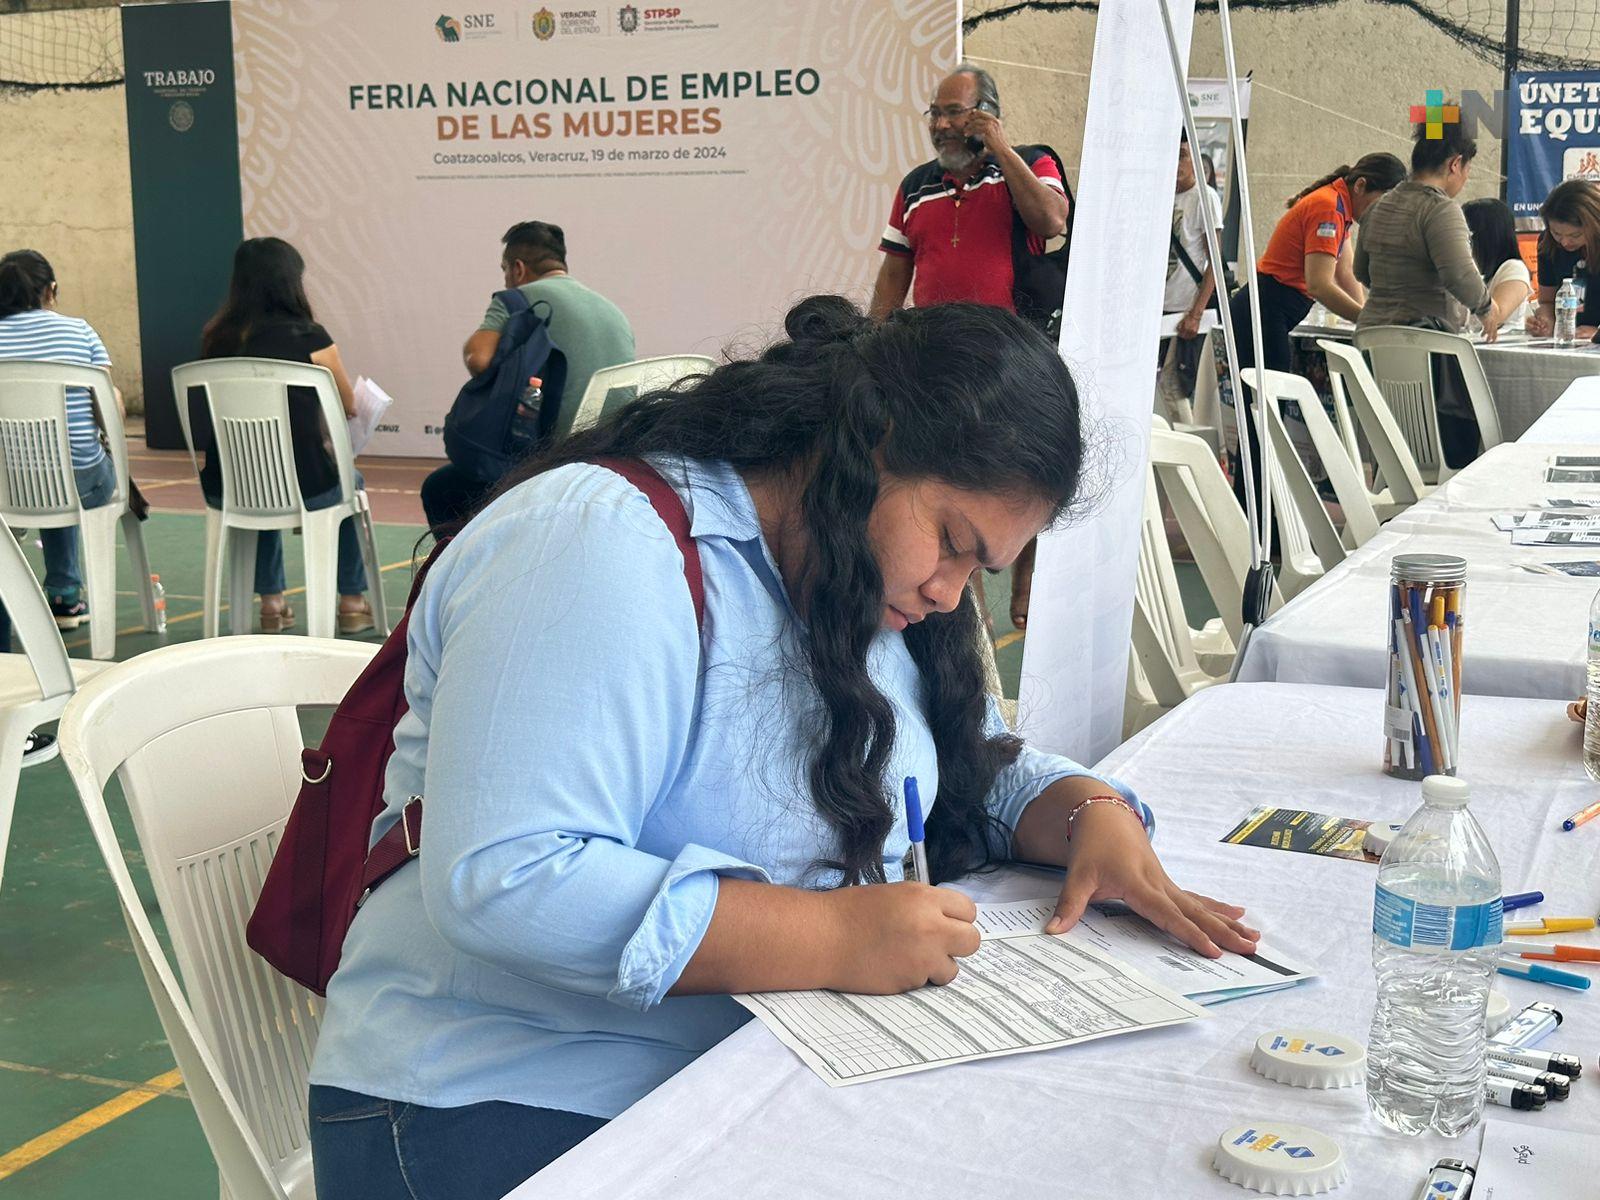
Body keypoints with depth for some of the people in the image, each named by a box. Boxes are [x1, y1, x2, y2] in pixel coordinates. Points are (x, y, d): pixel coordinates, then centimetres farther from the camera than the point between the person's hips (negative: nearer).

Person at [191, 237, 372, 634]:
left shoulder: (216, 338, 1)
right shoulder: (308, 337, -11)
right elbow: (350, 406, 5)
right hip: (302, 488, -4)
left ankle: (271, 601, 40)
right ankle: (352, 600, 36)